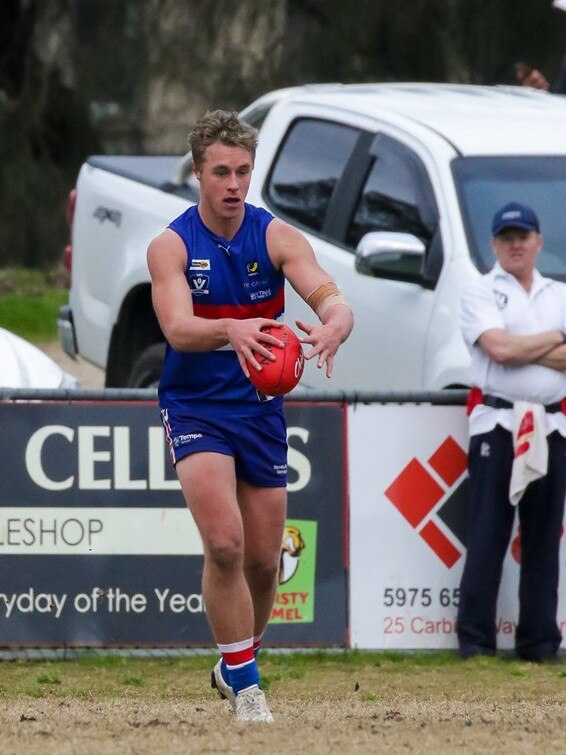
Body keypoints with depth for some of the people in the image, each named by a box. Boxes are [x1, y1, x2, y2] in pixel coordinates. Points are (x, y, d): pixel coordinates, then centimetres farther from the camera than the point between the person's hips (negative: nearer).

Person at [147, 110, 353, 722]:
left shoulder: (277, 237, -5)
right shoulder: (171, 246, -10)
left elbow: (331, 298, -19)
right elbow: (177, 327, -26)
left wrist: (332, 326, -44)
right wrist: (231, 331, -48)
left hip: (261, 407, 3)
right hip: (195, 408, -3)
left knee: (263, 560, 8)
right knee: (225, 543, -22)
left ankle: (234, 665, 34)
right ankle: (244, 685, -12)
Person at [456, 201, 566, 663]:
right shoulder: (481, 294, 3)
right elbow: (499, 348, -14)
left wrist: (525, 349, -9)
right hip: (496, 422, -4)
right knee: (488, 536, -5)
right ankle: (475, 641, -4)